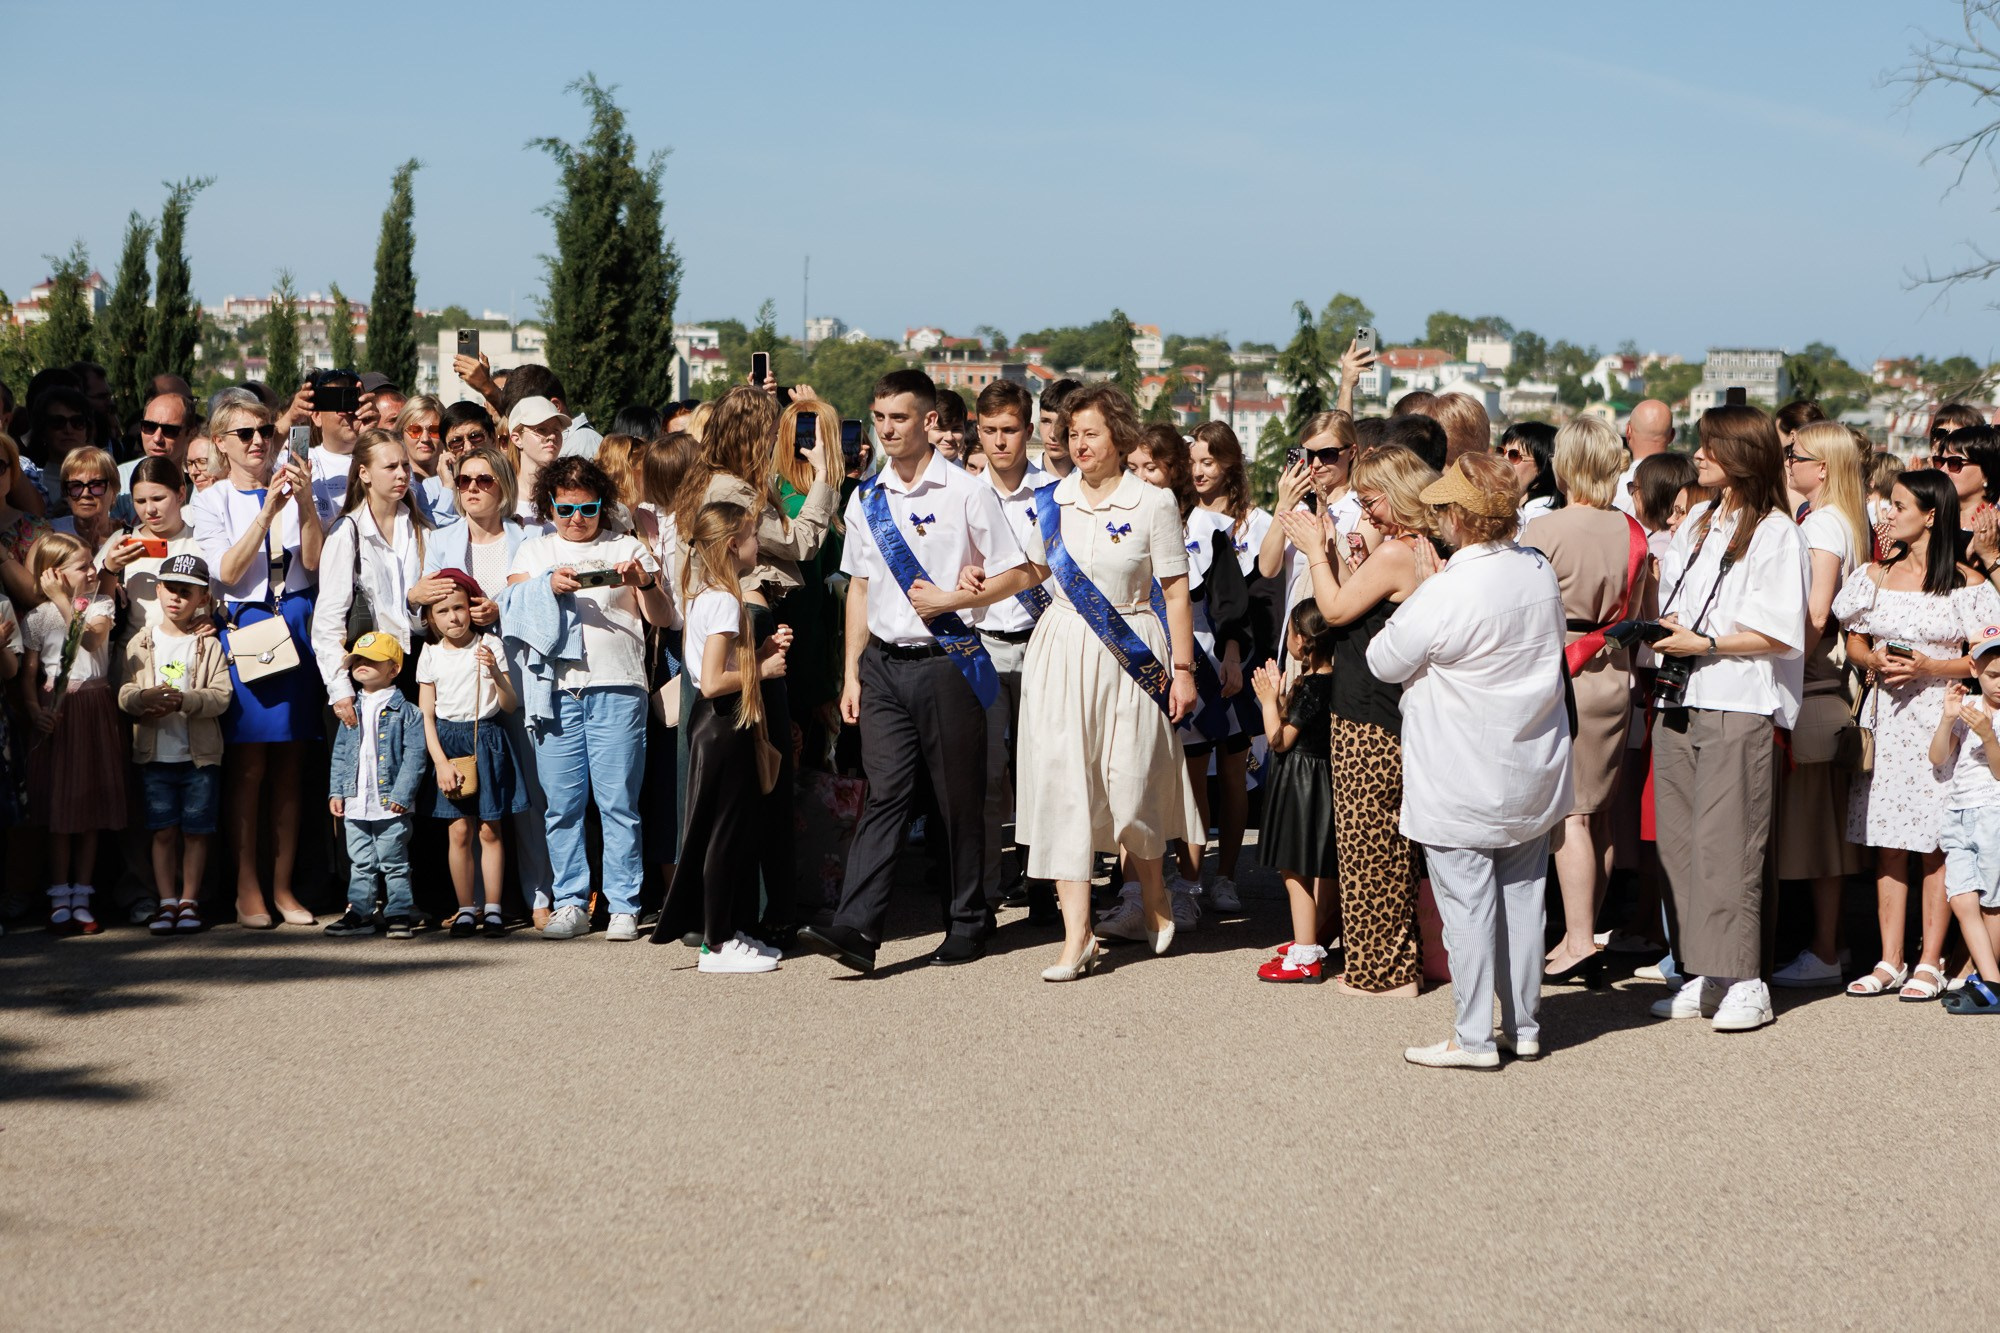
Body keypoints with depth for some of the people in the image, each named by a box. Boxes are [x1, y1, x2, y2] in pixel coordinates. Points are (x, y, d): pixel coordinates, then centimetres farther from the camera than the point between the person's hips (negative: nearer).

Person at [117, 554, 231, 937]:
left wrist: (182, 700, -24)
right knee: (163, 830, 3)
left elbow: (221, 697, -9)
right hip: (154, 754, 2)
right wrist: (145, 697, -20)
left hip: (200, 755, -1)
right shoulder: (140, 643, 7)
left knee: (196, 830, 3)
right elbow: (123, 692, 1)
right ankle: (166, 902, 10)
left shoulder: (209, 645, 0)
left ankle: (189, 901, 11)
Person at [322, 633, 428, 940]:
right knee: (360, 863, 11)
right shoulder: (351, 710, 12)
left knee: (394, 863, 2)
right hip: (355, 802, 5)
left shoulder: (405, 711, -4)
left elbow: (415, 754, -9)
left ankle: (400, 914, 9)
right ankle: (359, 913, 17)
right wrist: (336, 791, 6)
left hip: (390, 803, -5)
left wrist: (402, 794, -16)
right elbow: (340, 754, 15)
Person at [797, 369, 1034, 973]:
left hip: (947, 662, -3)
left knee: (960, 797, 5)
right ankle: (856, 928, -13)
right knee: (885, 792, -5)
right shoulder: (865, 500, 11)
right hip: (884, 665, 3)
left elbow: (1016, 575, 0)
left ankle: (969, 922, 17)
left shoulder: (966, 493, -3)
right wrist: (852, 673, 12)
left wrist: (950, 600, -11)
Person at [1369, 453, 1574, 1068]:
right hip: (1533, 774, 7)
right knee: (1522, 896, 13)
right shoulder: (1541, 571, -1)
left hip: (1462, 784, -7)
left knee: (1467, 902, 1)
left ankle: (1474, 1037, 6)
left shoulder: (1445, 594, -22)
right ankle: (1524, 1026, 21)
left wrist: (1403, 614, 8)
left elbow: (1385, 661, -10)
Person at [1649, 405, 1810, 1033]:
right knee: (1678, 841, 4)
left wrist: (1705, 642, -14)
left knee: (1726, 842, -10)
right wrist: (1666, 623, 5)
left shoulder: (1776, 533, -5)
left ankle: (1743, 982, -5)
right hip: (1679, 699, 7)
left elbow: (1782, 634, -11)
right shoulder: (1696, 523, 19)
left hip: (1739, 705, -7)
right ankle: (1701, 976, 9)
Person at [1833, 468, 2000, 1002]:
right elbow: (1855, 643, 14)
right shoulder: (1876, 573, 11)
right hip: (1887, 715, 4)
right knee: (1888, 841, 4)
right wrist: (1876, 662, -6)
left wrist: (1928, 667, -16)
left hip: (1939, 714, -4)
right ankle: (1890, 960, 9)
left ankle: (1931, 961, 3)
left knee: (1936, 842, -3)